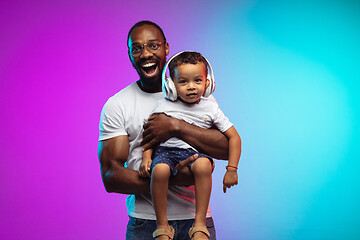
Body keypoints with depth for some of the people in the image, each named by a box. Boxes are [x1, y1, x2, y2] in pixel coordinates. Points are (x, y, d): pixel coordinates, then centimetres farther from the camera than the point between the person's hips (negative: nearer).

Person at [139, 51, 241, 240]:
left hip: (195, 153, 0)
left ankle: (200, 224, -25)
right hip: (166, 151, 0)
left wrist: (232, 169, 1)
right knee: (159, 169, -36)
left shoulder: (210, 109, 5)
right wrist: (146, 157, -6)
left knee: (203, 165, -37)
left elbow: (233, 137, 7)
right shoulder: (165, 107, 5)